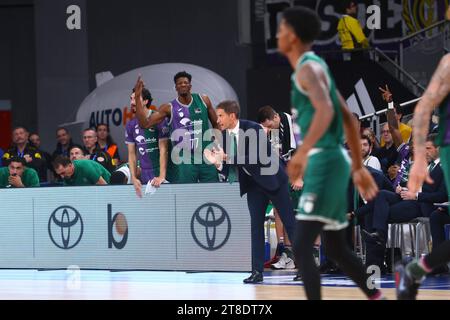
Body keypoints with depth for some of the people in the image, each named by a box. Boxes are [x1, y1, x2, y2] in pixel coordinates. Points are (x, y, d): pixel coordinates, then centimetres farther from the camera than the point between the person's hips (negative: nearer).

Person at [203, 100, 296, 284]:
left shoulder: (253, 129, -22)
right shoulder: (225, 136, -3)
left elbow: (258, 158, -28)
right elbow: (229, 170, 0)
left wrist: (229, 158, -31)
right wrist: (218, 162, -21)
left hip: (271, 178, -6)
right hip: (252, 183, 6)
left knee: (289, 221, 0)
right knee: (256, 225, 2)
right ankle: (257, 271, 3)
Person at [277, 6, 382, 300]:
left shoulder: (308, 68, -11)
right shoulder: (316, 68, 19)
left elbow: (326, 110, -31)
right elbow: (348, 119, 24)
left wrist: (302, 152, -42)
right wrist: (358, 167, 27)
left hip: (324, 162, -10)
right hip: (330, 161, 10)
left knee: (302, 249, -15)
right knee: (336, 250, 17)